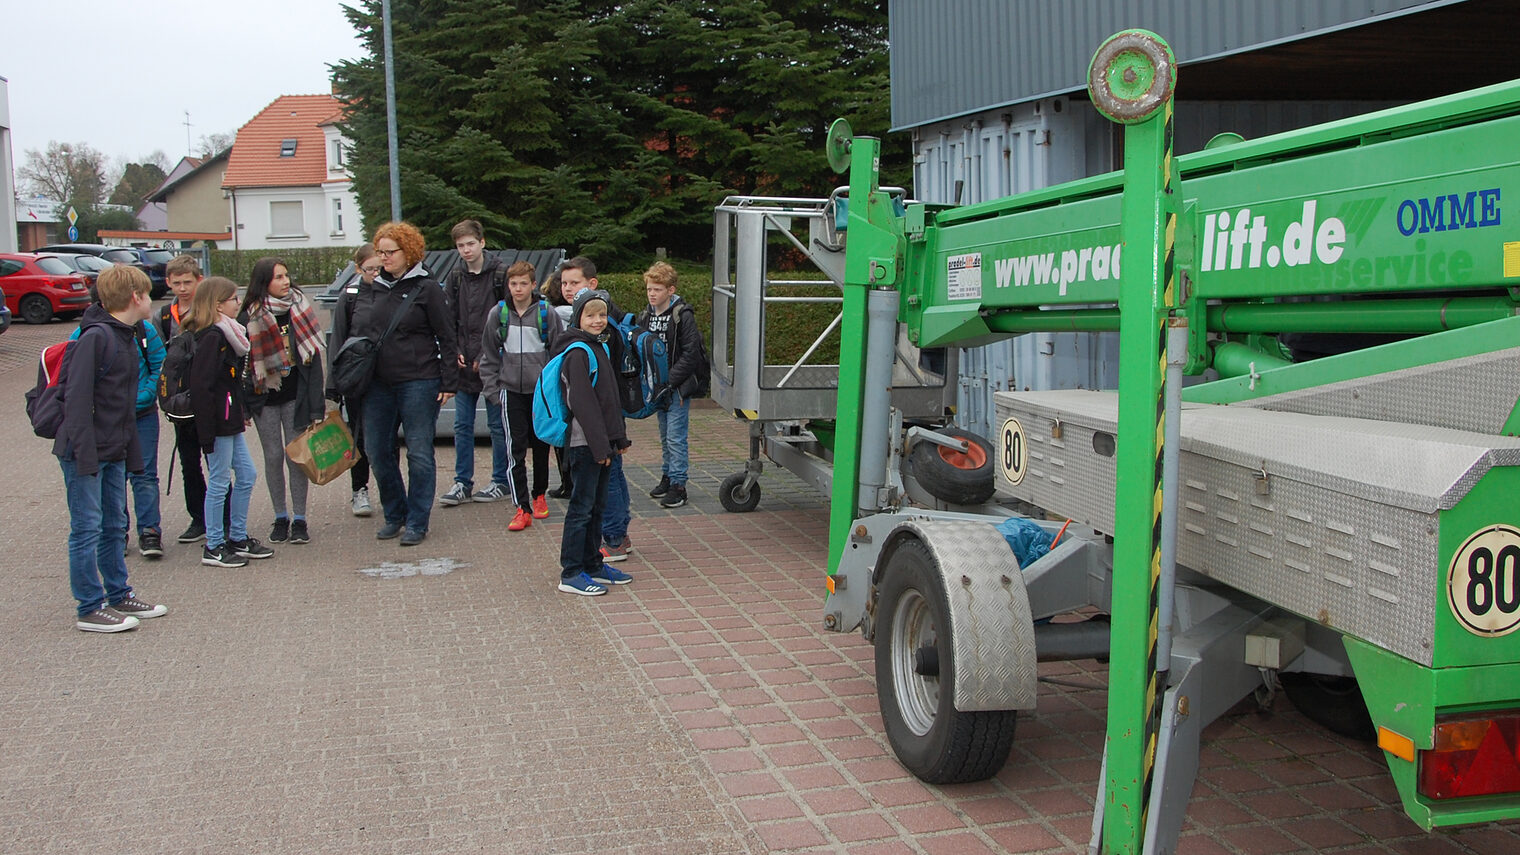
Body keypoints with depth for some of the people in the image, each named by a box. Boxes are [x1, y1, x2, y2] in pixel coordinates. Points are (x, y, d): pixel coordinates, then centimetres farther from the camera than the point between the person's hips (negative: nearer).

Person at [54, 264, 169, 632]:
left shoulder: (126, 337, 12)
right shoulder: (95, 337, -16)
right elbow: (77, 397, -20)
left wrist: (131, 449, 15)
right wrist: (85, 452, -22)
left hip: (113, 452, 9)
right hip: (85, 452, -9)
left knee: (114, 526, 16)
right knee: (87, 529, -1)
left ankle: (118, 595, 27)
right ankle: (90, 609, 7)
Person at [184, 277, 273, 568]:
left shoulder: (226, 334, 13)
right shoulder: (211, 338, -17)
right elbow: (201, 386, -22)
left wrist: (242, 412, 16)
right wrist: (207, 432, -24)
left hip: (231, 422, 10)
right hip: (218, 423, -10)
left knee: (247, 476, 15)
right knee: (219, 483, 0)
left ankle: (238, 538, 25)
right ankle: (214, 547, 10)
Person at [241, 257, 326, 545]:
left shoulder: (300, 308, 1)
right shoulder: (250, 317, -4)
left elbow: (313, 356, 1)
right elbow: (245, 362, 0)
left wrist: (316, 402, -4)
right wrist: (246, 403, -5)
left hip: (295, 396, 1)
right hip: (265, 398, 0)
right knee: (273, 456, 6)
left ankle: (299, 519, 10)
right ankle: (280, 518, 19)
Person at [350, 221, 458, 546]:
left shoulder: (426, 288, -3)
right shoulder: (371, 289, 13)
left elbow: (446, 338, -4)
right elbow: (356, 334, 19)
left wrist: (448, 382, -8)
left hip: (418, 382, -6)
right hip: (378, 383, 6)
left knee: (419, 454, -1)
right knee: (377, 452, 8)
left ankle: (417, 522, 8)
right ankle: (394, 515, 24)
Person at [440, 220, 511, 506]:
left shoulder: (500, 275, -4)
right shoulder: (455, 278, 10)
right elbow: (447, 320, 11)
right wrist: (453, 352, -3)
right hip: (463, 365, 4)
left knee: (497, 424, 4)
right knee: (462, 426, 7)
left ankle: (501, 481, 15)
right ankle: (462, 483, 14)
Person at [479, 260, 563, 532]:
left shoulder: (547, 314, -1)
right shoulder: (498, 314, 3)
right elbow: (489, 356, 9)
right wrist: (492, 389, 2)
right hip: (511, 390, 0)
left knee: (541, 446, 12)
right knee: (515, 450, -5)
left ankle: (539, 495, 31)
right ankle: (523, 509, -4)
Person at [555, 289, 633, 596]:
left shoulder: (600, 347, 15)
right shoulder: (578, 353, -13)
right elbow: (582, 403, -19)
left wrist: (619, 437, 17)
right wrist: (599, 445, -21)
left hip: (603, 443, 9)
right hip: (584, 444, -9)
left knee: (596, 507, 15)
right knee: (581, 508, -4)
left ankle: (593, 565, 25)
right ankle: (571, 574, 3)